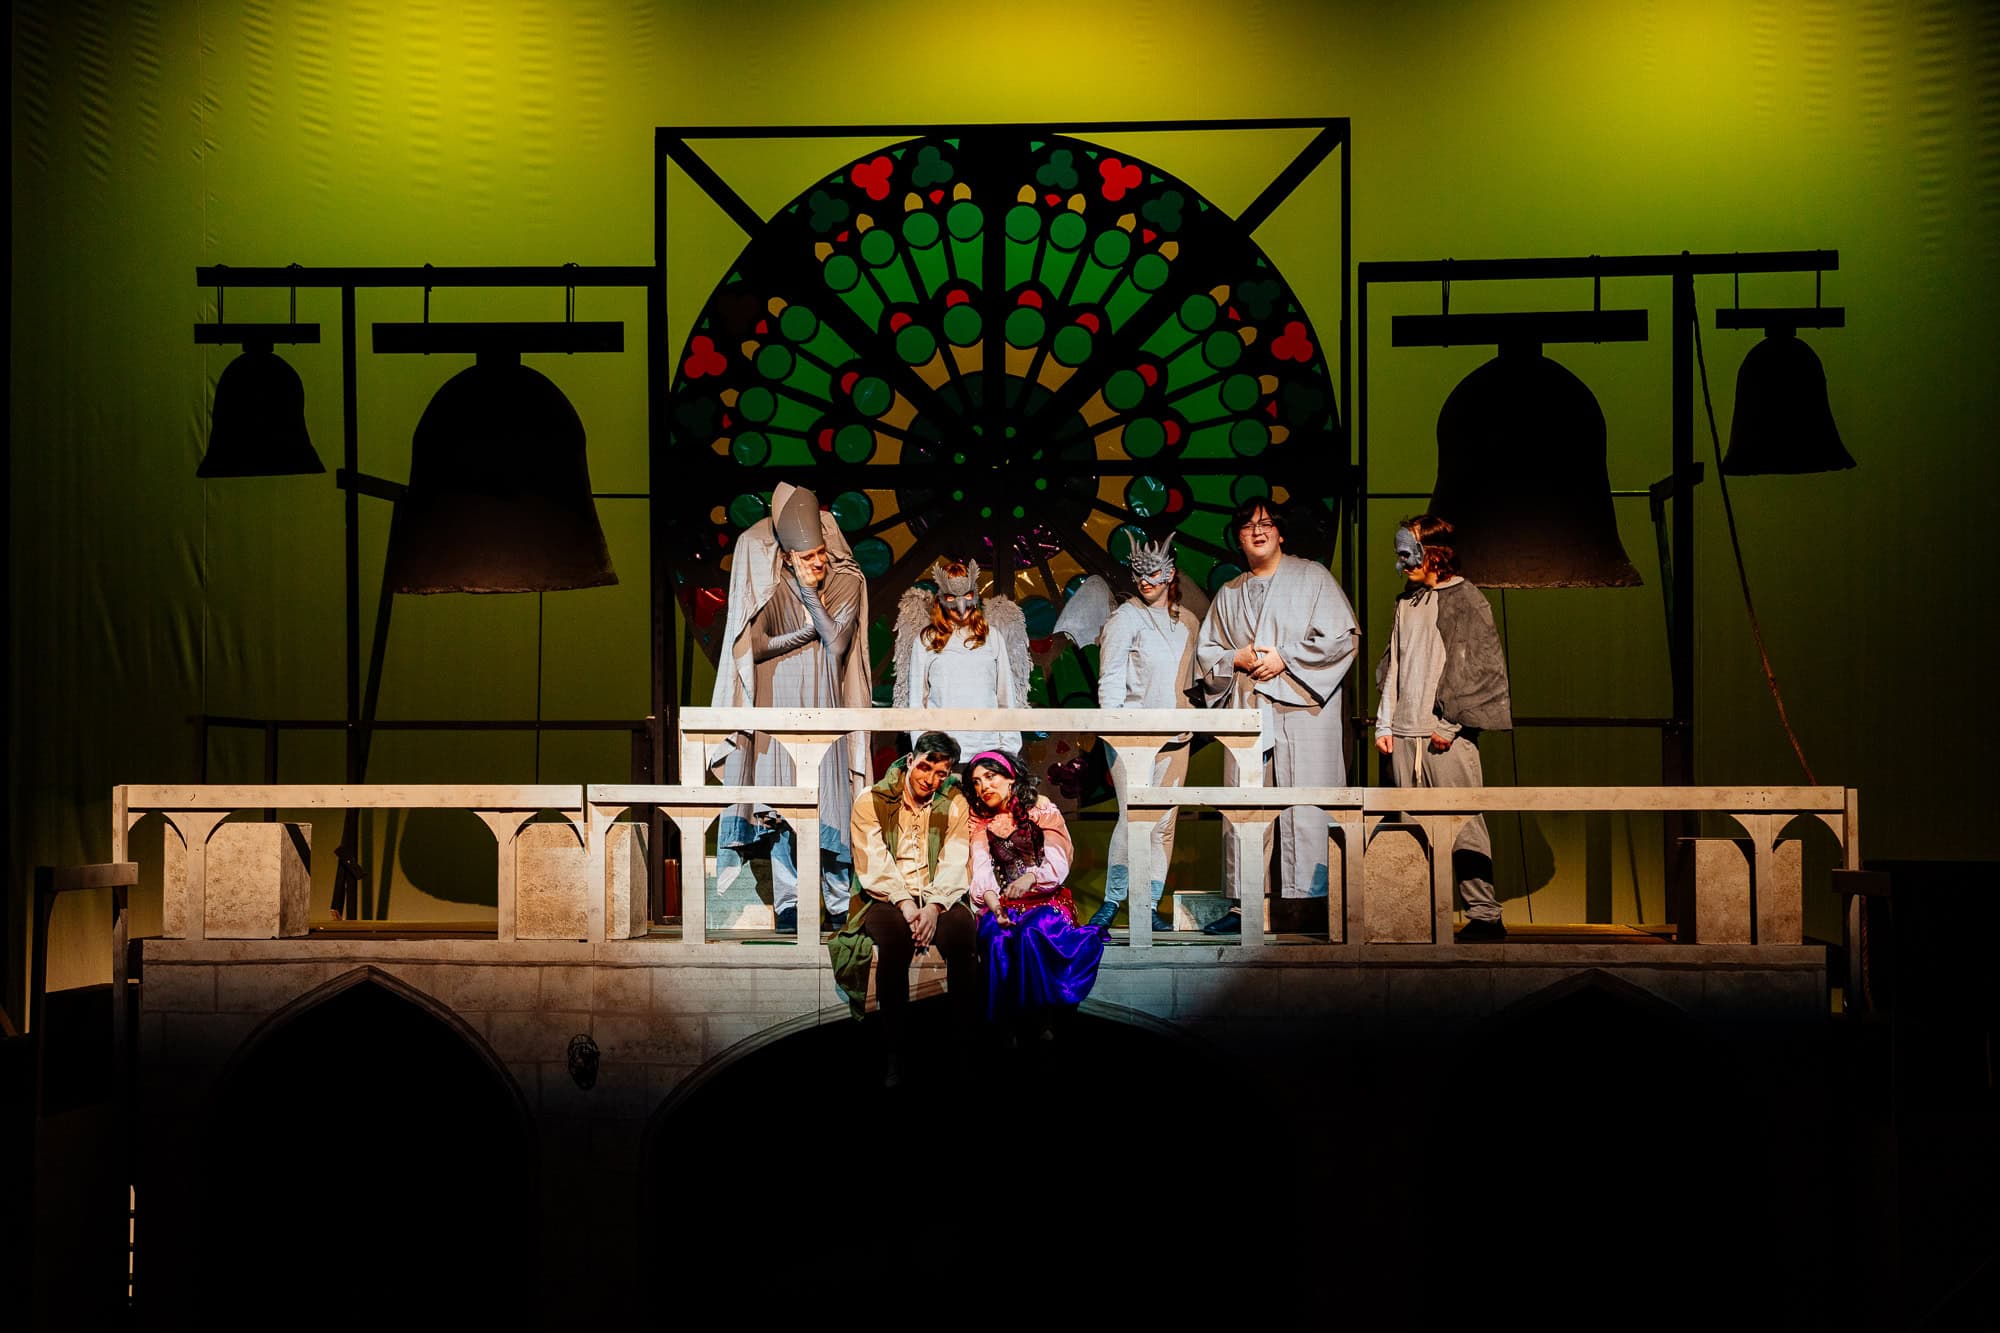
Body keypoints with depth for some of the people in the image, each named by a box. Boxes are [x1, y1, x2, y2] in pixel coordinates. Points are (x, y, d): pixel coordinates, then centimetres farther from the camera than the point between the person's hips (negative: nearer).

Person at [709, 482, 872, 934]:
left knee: (831, 803, -4)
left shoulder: (847, 583, 2)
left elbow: (836, 643, -10)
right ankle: (788, 906, -5)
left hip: (826, 706, 0)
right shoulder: (771, 587, 3)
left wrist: (809, 593, -8)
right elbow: (757, 645, -4)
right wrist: (809, 632, -7)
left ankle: (840, 907, 1)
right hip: (779, 706, 0)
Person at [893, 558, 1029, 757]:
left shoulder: (992, 636, 12)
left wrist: (1009, 749, 8)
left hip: (988, 748, 1)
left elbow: (1007, 694, 14)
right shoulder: (925, 641, 8)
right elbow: (916, 698, 10)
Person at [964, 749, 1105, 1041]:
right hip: (1002, 904, 2)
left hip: (1045, 900, -2)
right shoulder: (981, 821, 12)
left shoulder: (1042, 809, 3)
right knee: (997, 938, -32)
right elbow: (981, 869, -4)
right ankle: (1006, 1026, -22)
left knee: (1031, 935, -35)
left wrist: (1030, 877, -32)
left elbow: (1057, 863, -9)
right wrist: (992, 902, -26)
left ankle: (1040, 1022, -21)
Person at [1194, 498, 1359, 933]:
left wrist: (1285, 657, -9)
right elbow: (1205, 652, 21)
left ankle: (1308, 903, -6)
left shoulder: (1312, 577, 7)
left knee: (1305, 813, -8)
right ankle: (1242, 905, 2)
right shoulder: (1228, 595, 20)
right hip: (1246, 712, 4)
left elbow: (1341, 637, -3)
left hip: (1302, 709, -4)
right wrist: (1237, 658, 0)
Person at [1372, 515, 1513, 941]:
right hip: (1404, 735, 7)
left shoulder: (1465, 599, -2)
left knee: (1463, 826, -7)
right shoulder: (1406, 603, 19)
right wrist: (1384, 723, 14)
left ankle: (1484, 916, -3)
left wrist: (1450, 725, -11)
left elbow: (1479, 667, -7)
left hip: (1448, 735, -7)